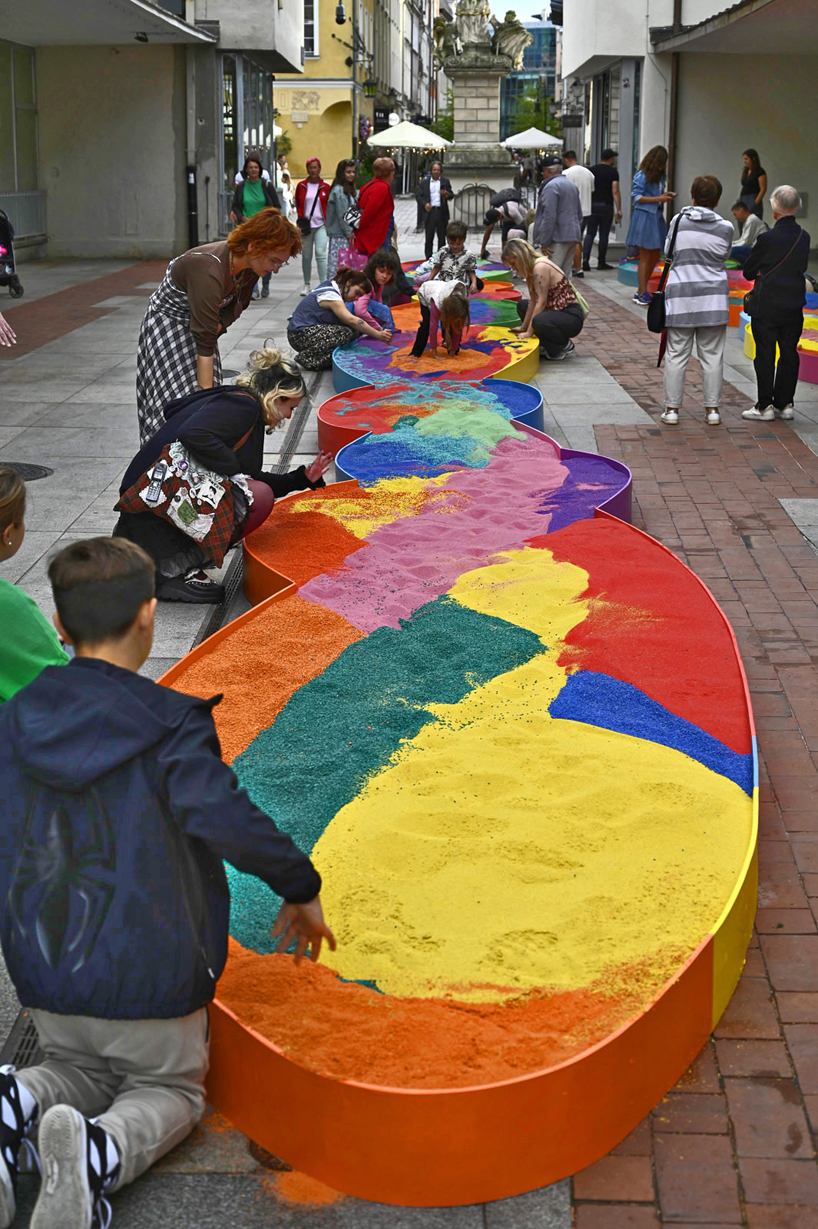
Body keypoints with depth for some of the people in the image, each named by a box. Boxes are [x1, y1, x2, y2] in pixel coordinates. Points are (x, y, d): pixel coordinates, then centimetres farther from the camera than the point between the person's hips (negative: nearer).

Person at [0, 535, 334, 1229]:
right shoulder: (170, 727, -16)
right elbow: (223, 818, -31)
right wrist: (302, 890, -16)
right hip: (150, 974, -4)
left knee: (79, 1067, 32)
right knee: (171, 1089, 22)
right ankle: (101, 1152, -13)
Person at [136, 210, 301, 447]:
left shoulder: (249, 263, -15)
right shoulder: (210, 271, -39)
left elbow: (237, 305, 5)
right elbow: (204, 345, -37)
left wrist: (219, 326, -15)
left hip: (195, 323, 7)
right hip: (166, 325, -7)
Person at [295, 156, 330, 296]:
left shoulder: (326, 187, 3)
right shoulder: (302, 186, 6)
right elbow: (298, 204, 12)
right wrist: (301, 219, 1)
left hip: (321, 224, -2)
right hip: (306, 225, 2)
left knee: (320, 253, -14)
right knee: (306, 256, 6)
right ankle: (307, 285, 17)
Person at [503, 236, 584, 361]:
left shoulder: (540, 267, -20)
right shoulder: (531, 269, 10)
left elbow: (541, 303, -22)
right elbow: (533, 301, 10)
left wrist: (529, 332, -21)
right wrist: (523, 327, 6)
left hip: (572, 317, -11)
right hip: (556, 312, 11)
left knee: (539, 321, -38)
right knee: (522, 305, 20)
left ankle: (565, 346, -7)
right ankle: (546, 346, 10)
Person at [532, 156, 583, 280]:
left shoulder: (551, 187, -11)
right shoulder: (572, 185, 19)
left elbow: (549, 217, -18)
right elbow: (579, 215, 24)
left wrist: (544, 242, -17)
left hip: (558, 239, -9)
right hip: (573, 237, 9)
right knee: (565, 275, 13)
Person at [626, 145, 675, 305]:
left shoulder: (659, 176, 12)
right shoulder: (642, 176, -9)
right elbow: (636, 197, -13)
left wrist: (665, 196, -1)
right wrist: (658, 198, -17)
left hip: (656, 217, 8)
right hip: (644, 217, -8)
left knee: (655, 256, 10)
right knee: (645, 257, -5)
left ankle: (641, 291, 19)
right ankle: (642, 294, -1)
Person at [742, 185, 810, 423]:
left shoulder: (767, 238, -15)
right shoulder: (804, 237, 1)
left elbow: (748, 271, -6)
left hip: (767, 306, -5)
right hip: (794, 305, 5)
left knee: (765, 356, 2)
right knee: (789, 354, 11)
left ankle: (765, 406, 5)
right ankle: (785, 404, 17)